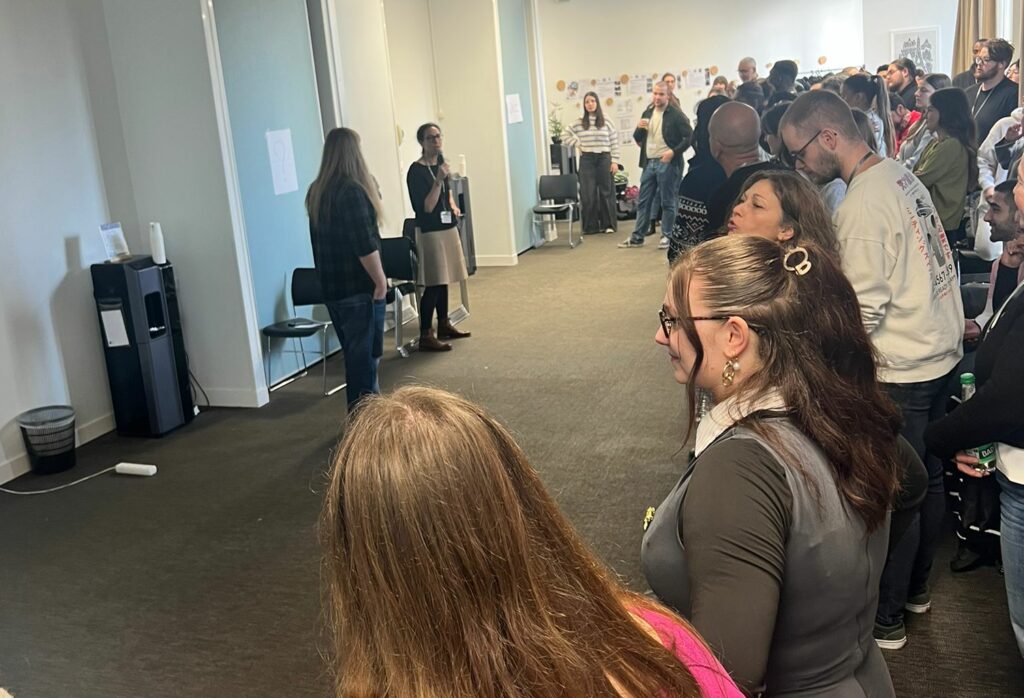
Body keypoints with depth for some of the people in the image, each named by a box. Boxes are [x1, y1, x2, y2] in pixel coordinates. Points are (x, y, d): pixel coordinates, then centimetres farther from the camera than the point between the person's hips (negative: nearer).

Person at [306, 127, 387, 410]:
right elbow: (364, 244, -21)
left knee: (354, 353, 17)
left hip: (331, 286, 8)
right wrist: (380, 280, -14)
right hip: (358, 286, -8)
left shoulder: (316, 191, 8)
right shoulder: (351, 190, -18)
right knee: (365, 354, -1)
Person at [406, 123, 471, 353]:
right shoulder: (416, 170, -16)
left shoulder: (441, 162, 9)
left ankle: (444, 325, 28)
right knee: (433, 284, -9)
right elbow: (426, 207, -20)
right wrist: (438, 180, -27)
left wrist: (453, 205, 10)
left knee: (443, 279, 16)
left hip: (447, 227, 8)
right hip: (429, 231, -8)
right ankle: (425, 336, -5)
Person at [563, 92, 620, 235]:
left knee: (606, 192, 4)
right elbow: (567, 134, 15)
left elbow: (614, 141, 2)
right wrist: (578, 144, 4)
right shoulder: (579, 122, 4)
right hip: (587, 160, 1)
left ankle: (609, 224, 12)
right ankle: (590, 226, 8)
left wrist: (615, 161, -3)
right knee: (588, 194, 1)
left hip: (604, 158, -1)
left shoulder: (606, 121, 1)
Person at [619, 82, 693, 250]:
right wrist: (639, 128, -5)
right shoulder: (647, 113, 12)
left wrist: (673, 151, -17)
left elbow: (690, 136, -9)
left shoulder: (676, 115, -6)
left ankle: (666, 236, 10)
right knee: (643, 202, 8)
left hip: (667, 163, -6)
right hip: (649, 163, 6)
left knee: (667, 202, 1)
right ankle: (637, 237, 14)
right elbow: (637, 139, 17)